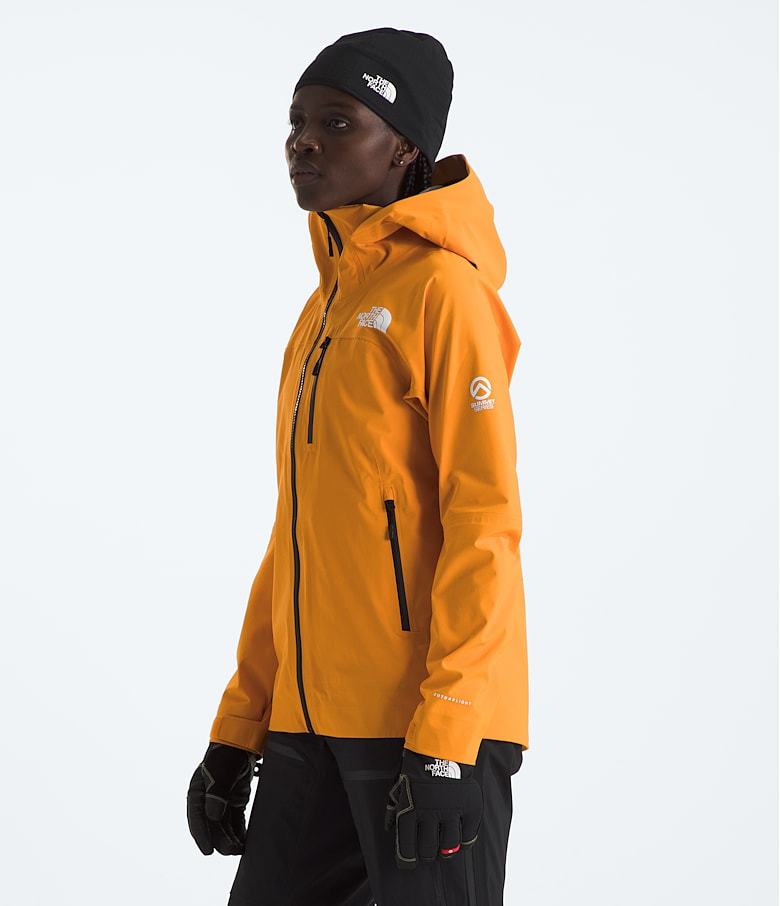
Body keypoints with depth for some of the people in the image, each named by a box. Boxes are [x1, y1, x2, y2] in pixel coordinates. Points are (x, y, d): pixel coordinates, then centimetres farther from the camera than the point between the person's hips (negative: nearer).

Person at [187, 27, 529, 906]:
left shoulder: (445, 292, -7)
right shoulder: (323, 308, 17)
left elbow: (484, 522, -13)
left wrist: (444, 740, -19)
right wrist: (237, 728, 17)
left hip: (430, 731, -7)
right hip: (309, 728, 8)